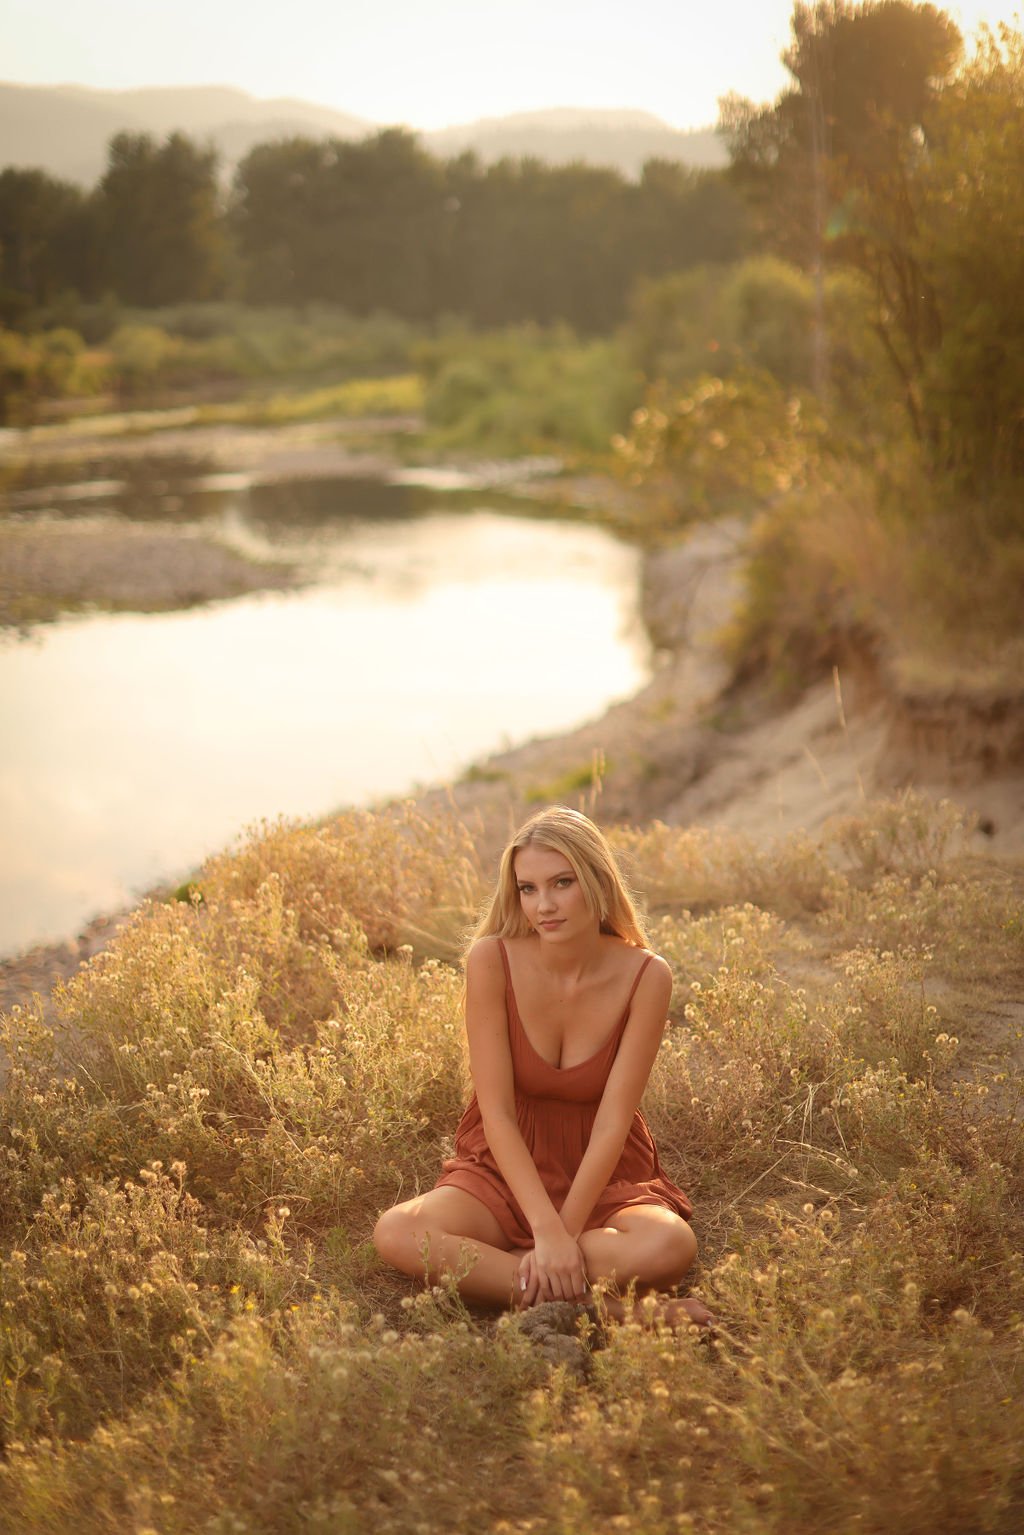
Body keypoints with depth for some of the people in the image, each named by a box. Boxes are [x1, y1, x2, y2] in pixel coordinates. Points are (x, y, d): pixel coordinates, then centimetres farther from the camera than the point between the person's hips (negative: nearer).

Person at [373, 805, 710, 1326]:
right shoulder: (492, 960, -16)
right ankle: (606, 1309, -26)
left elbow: (613, 1121, -15)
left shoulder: (645, 977, -14)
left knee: (670, 1247, -34)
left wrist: (564, 1233, -22)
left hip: (606, 1176, -1)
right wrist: (548, 1231, -25)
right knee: (395, 1234, -29)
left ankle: (482, 1268, -18)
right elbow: (497, 1112, -16)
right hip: (504, 1169, 1)